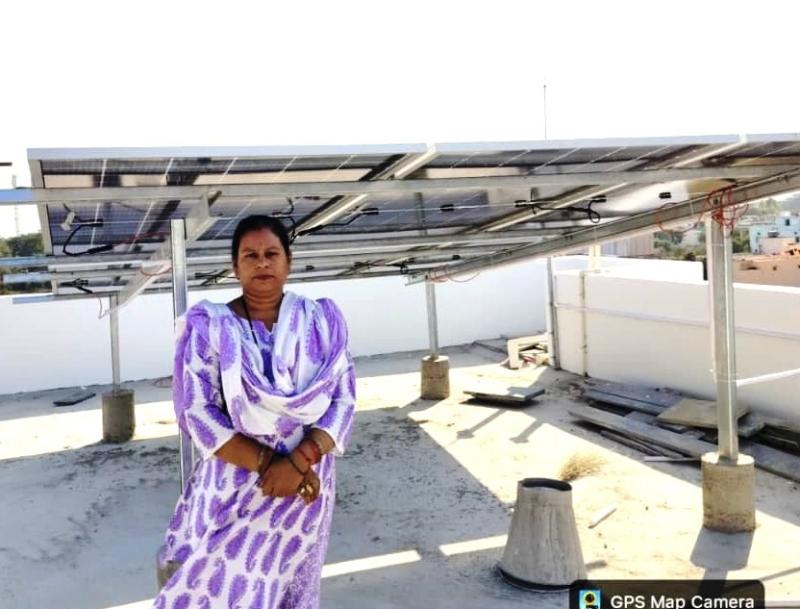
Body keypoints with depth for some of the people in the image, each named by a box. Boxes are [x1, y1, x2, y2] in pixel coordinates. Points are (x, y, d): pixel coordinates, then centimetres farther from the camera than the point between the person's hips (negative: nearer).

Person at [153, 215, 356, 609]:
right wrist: (267, 464, -19)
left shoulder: (320, 322, 0)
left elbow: (343, 402, -4)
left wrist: (297, 461, -19)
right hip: (232, 485, -1)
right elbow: (197, 411, -11)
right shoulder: (208, 327, -4)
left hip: (305, 484, 2)